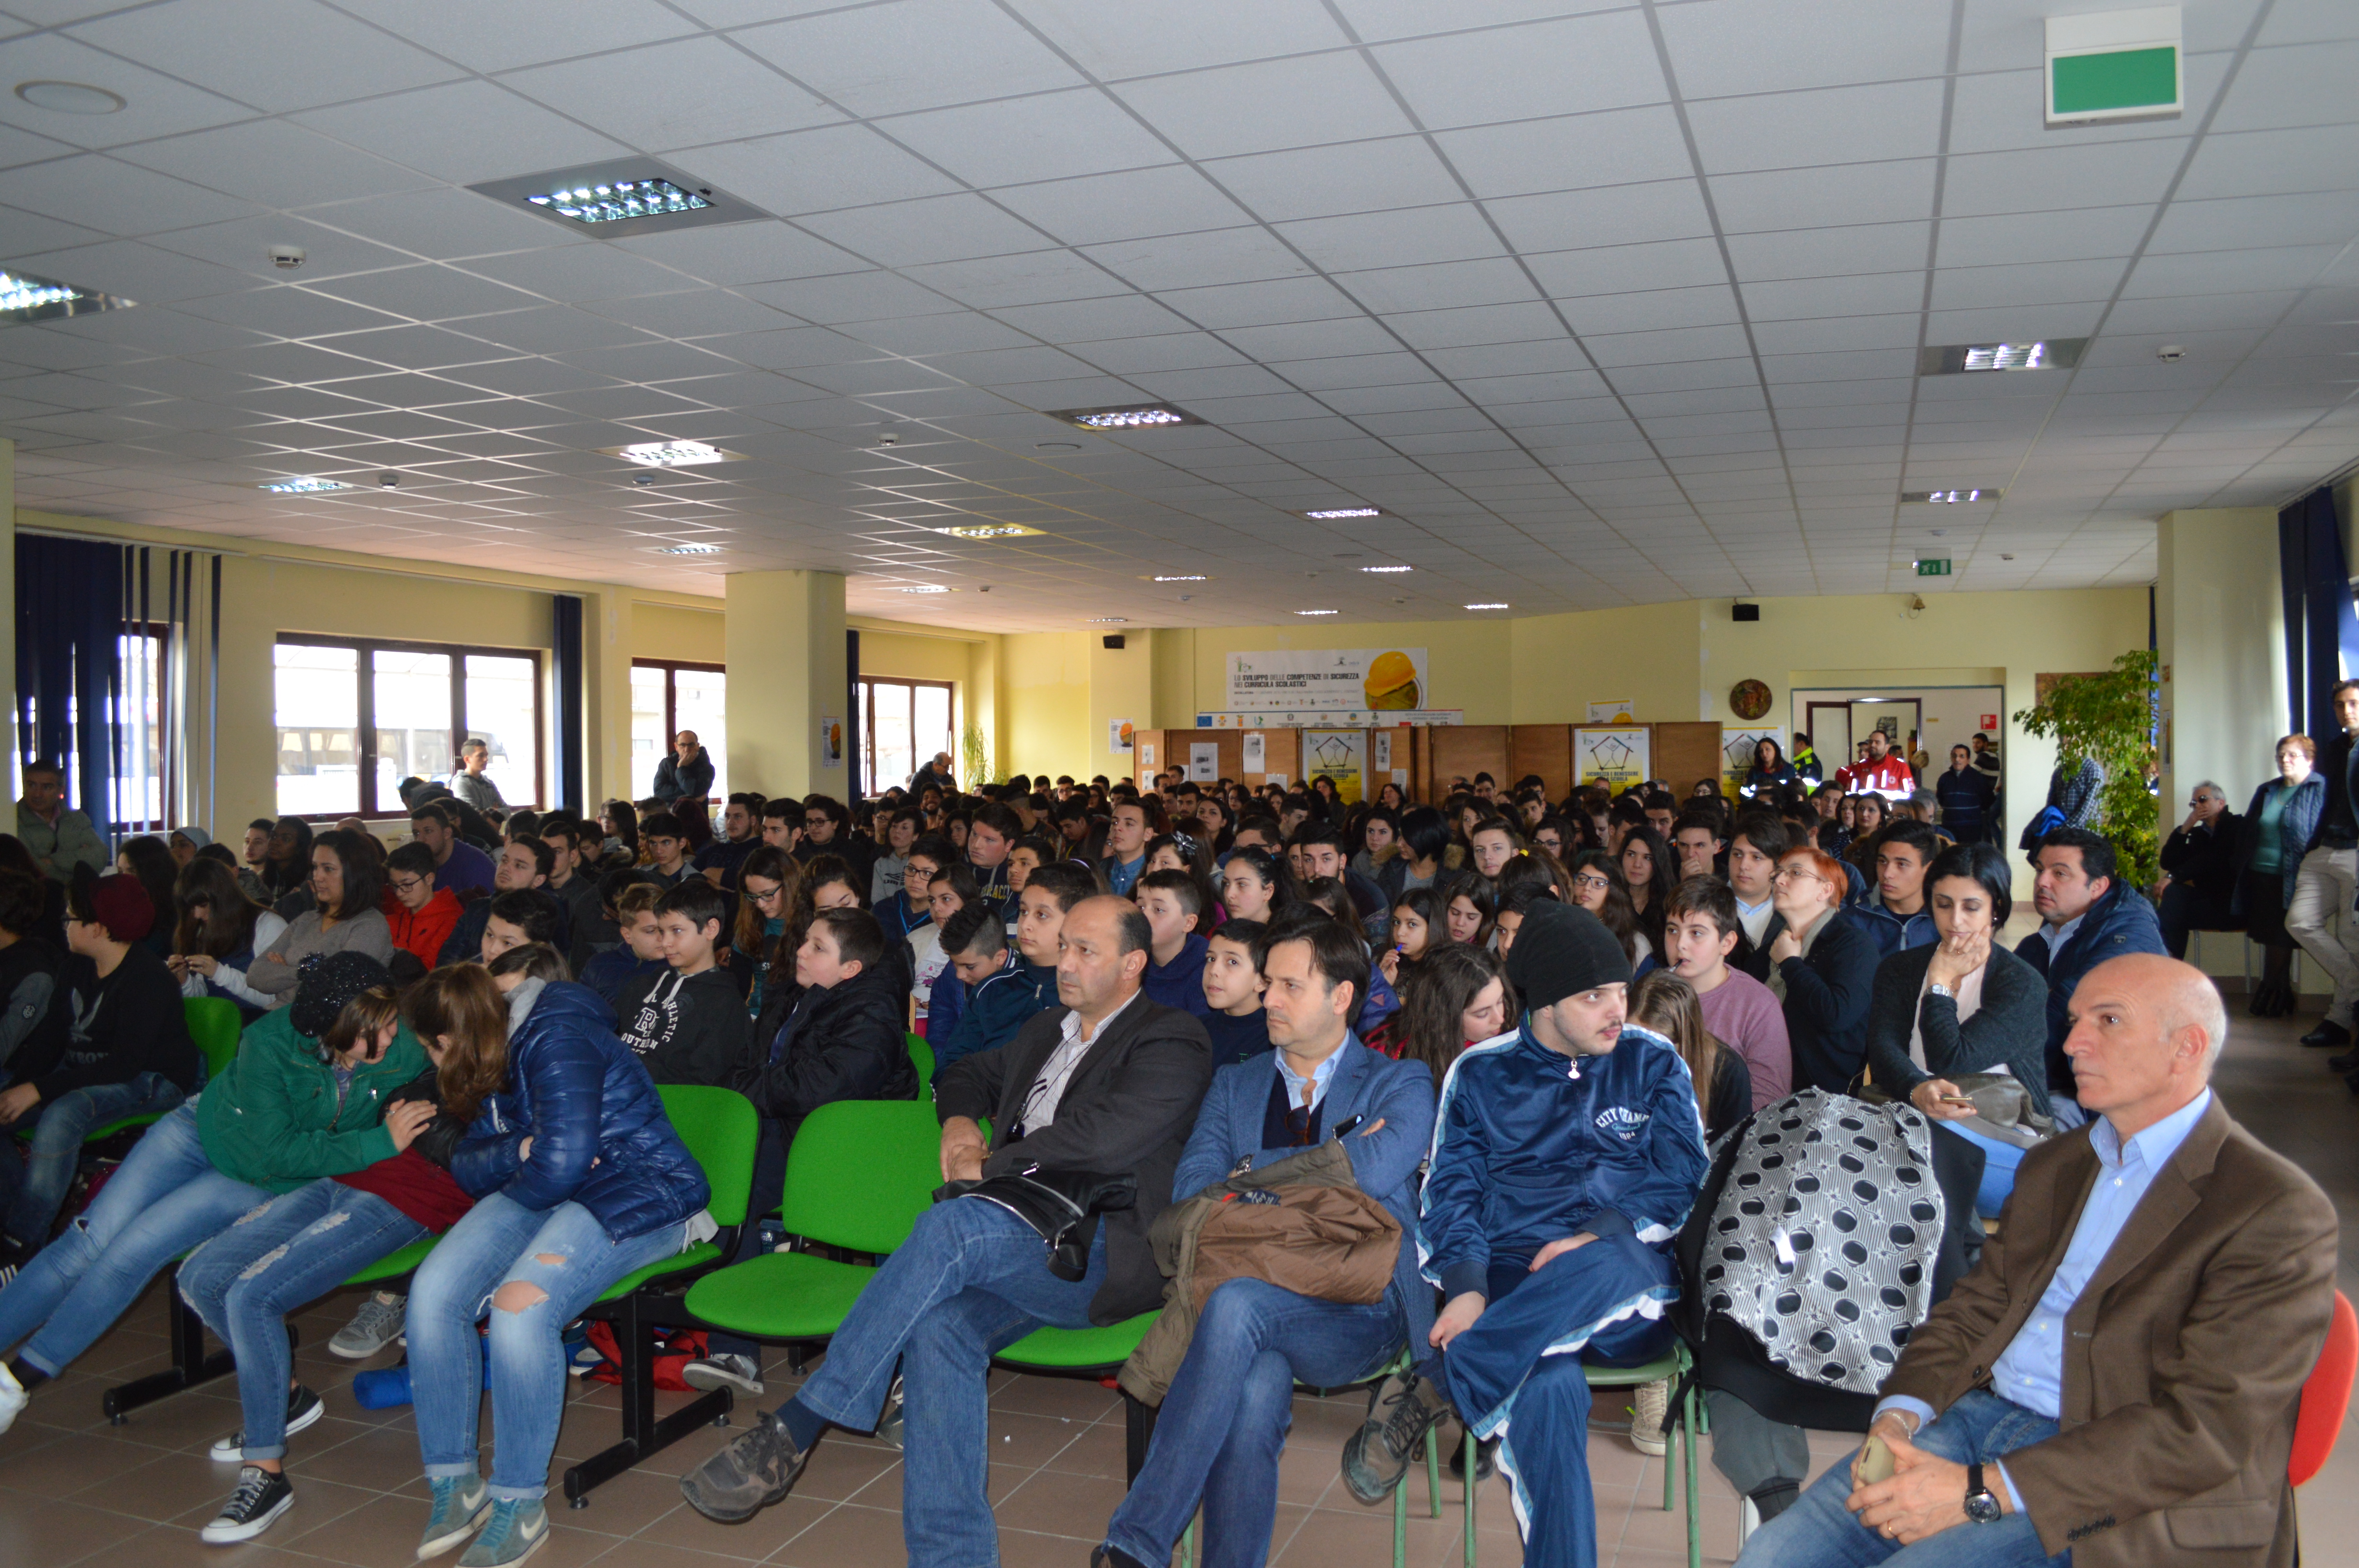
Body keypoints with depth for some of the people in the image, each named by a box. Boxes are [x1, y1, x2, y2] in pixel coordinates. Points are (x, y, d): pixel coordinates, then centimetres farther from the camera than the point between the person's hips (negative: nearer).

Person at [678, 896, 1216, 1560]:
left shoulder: (1172, 1043, 0)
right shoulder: (1046, 1032, 25)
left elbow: (1105, 1134, -17)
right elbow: (966, 1076, 39)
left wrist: (985, 1167, -9)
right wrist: (958, 1125, 14)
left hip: (1098, 1256, -7)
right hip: (1014, 1244, 7)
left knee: (954, 1223, -33)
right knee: (939, 1327, -27)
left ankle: (792, 1431, -28)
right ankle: (951, 1554, -27)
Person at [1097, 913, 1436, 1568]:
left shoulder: (1400, 1085, 10)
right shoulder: (1235, 1085, 21)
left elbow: (1374, 1172, -11)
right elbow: (1192, 1188, 5)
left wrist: (1254, 1175, 0)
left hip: (1360, 1310, -3)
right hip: (1261, 1299, 3)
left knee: (1237, 1304, -34)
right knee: (1257, 1389, -34)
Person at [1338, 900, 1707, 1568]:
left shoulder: (1653, 1061, 14)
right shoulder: (1479, 1073, 14)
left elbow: (1684, 1173, 5)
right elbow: (1452, 1188, 6)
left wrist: (1599, 1236, -14)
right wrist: (1466, 1286, -15)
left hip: (1627, 1285, 1)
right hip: (1511, 1278, 0)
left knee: (1601, 1268, -40)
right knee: (1547, 1387, -38)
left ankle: (1431, 1388, -31)